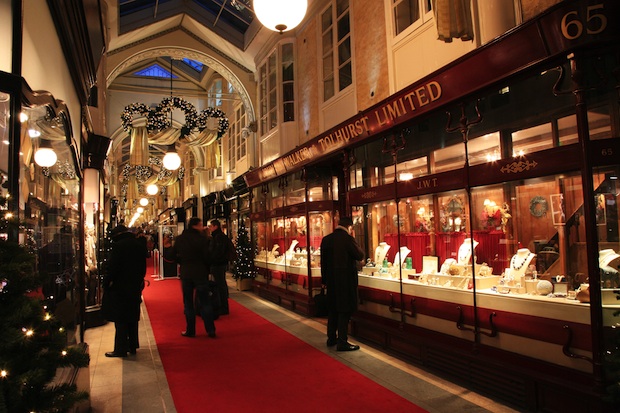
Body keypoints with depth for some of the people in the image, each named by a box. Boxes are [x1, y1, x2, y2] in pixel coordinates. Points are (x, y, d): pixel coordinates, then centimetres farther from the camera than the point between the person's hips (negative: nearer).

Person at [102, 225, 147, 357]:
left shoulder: (118, 246, -15)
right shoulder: (139, 245, 6)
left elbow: (112, 267, -17)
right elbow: (143, 267, 10)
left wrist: (106, 282, -7)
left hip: (120, 287, -7)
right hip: (135, 287, 7)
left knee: (120, 320, 0)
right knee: (132, 317, 15)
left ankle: (121, 349, 5)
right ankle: (132, 346, 22)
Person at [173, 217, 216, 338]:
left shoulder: (179, 239, 1)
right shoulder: (202, 238, -12)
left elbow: (175, 256, 7)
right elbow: (207, 256, -13)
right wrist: (207, 270, 4)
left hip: (185, 274, 3)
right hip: (201, 273, -2)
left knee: (188, 303, 11)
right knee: (205, 302, 5)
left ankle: (190, 331, 13)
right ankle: (210, 330, 6)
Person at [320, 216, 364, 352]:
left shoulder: (326, 239, 4)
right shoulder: (347, 239, -16)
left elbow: (323, 262, 9)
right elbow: (360, 256, -9)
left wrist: (324, 280, 17)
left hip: (331, 280, 6)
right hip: (346, 280, -6)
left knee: (332, 309, 17)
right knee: (344, 311, 0)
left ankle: (331, 338, 26)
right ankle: (342, 342, 3)